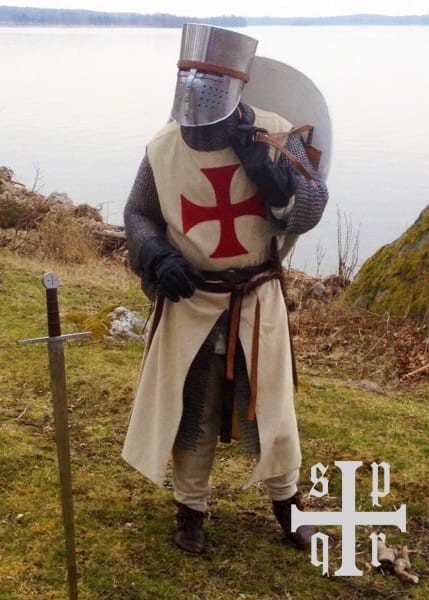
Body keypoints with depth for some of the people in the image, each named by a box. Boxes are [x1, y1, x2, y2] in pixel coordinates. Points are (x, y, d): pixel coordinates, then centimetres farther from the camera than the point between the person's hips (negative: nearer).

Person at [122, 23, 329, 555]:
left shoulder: (273, 133, -10)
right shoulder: (163, 149, -7)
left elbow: (312, 208, -12)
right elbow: (137, 215, 6)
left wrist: (264, 164, -28)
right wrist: (158, 256, -15)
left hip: (257, 298, 0)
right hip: (191, 300, 1)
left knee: (269, 404, 13)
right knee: (191, 412, 12)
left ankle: (285, 499, 38)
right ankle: (191, 507, 35)